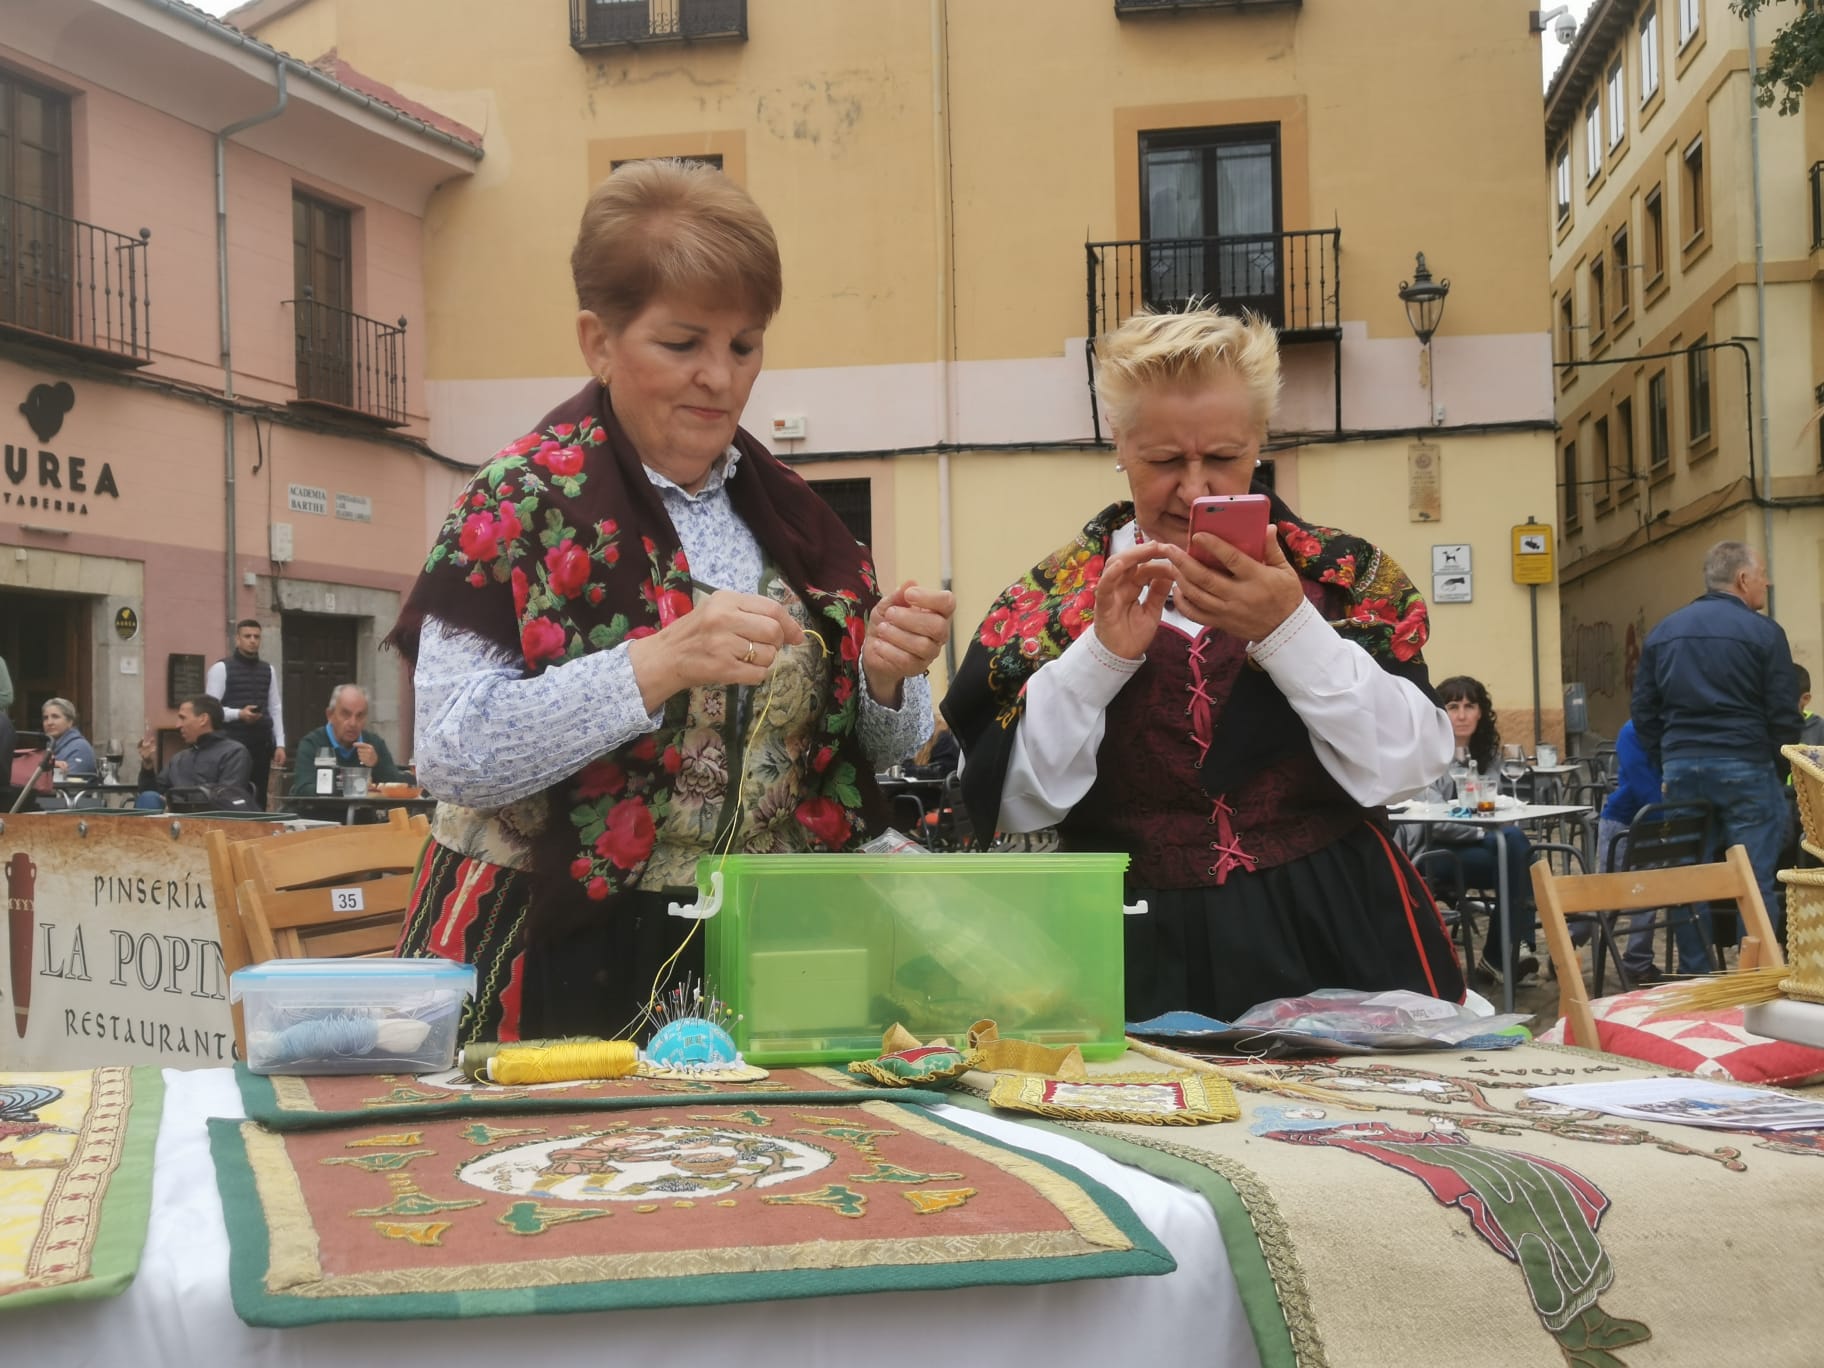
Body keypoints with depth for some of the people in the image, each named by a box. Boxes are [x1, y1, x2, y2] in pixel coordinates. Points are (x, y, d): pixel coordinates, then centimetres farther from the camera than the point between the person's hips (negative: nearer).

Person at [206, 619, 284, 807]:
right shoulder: (221, 668, -3)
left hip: (262, 743, 5)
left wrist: (280, 744, 6)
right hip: (233, 744, -5)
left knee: (259, 798, 6)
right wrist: (238, 714, -21)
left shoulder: (269, 670, 13)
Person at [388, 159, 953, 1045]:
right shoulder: (522, 502, -4)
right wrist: (658, 664, -24)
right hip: (572, 973, -3)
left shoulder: (786, 510, 10)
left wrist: (885, 679, -7)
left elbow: (887, 756, 14)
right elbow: (450, 758, -14)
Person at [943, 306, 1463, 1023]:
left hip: (1331, 945, 0)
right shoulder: (1053, 594, 6)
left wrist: (1289, 632, -15)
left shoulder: (1342, 574, 6)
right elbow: (1012, 804, -3)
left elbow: (1408, 767, -5)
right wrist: (1100, 655, -13)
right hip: (1144, 964, 0)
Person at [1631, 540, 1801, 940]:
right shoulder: (1762, 632, -4)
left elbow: (1643, 710, 11)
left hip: (1681, 768, 5)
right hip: (1744, 768, -5)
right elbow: (1784, 712, -6)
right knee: (1756, 881, -1)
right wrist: (1779, 766, 7)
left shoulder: (1663, 632, 11)